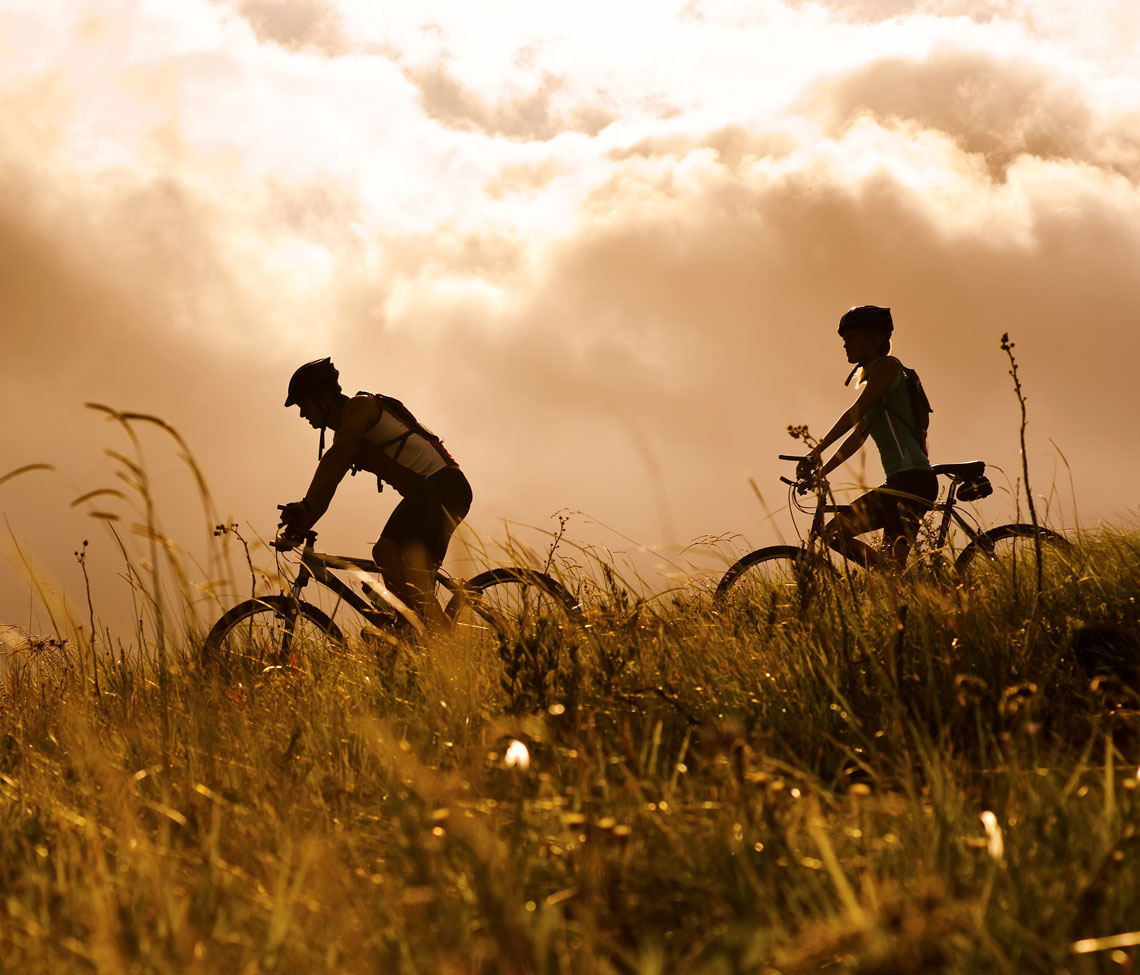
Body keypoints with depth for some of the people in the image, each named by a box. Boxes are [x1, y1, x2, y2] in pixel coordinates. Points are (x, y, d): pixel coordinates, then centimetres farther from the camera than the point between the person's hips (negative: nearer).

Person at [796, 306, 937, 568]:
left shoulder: (887, 365, -3)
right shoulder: (872, 377, 25)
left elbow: (856, 412, -15)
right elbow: (858, 435, 26)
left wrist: (816, 451, -19)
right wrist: (821, 472, 20)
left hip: (911, 479, -10)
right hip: (902, 482, 10)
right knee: (893, 563, 10)